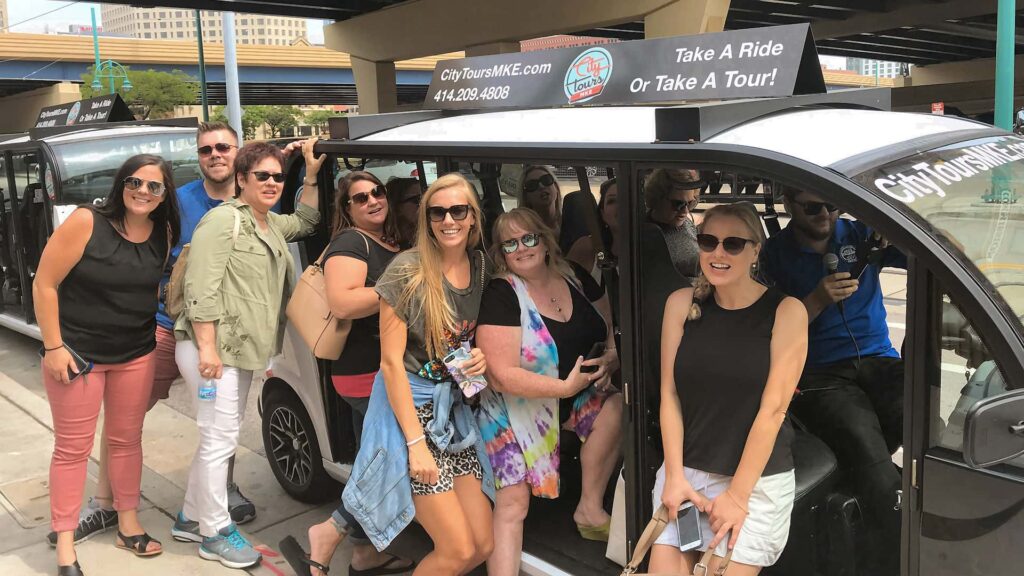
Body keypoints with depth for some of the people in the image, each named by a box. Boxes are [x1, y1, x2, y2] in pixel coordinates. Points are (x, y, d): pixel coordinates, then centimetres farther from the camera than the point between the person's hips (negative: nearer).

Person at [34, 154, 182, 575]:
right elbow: (44, 284, -13)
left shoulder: (164, 233, -2)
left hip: (136, 355, 4)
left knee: (127, 440, 15)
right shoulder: (86, 223, -17)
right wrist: (53, 346, -15)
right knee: (72, 448, 4)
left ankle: (128, 525, 31)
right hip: (76, 352, -4)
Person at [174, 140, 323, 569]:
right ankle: (215, 534, 7)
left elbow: (306, 223, 32)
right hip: (212, 347, -10)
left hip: (242, 349, 10)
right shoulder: (224, 219, -12)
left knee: (219, 436, 17)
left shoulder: (273, 224, 15)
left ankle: (191, 515, 32)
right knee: (221, 438, -5)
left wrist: (312, 175, 17)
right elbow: (201, 287, -19)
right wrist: (207, 347, -24)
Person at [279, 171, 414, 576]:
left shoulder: (393, 245, 16)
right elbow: (342, 303, -25)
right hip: (369, 374, -9)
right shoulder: (351, 242, -10)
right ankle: (324, 538, -4)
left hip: (382, 371, 9)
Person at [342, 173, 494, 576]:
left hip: (454, 408, 7)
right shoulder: (408, 271, -15)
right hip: (407, 407, -7)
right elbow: (391, 361, -15)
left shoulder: (480, 266, 4)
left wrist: (480, 357, -5)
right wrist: (416, 444, -17)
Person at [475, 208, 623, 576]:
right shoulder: (500, 295, -17)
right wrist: (565, 387, -28)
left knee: (615, 406, -21)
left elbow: (613, 331, 10)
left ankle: (590, 510, -4)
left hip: (576, 395, 5)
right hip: (516, 408, -5)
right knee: (512, 503, -10)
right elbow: (502, 376, -23)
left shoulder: (575, 277, 0)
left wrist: (611, 357, -13)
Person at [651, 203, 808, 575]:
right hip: (685, 470, 3)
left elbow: (773, 409, -11)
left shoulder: (785, 312, -7)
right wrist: (674, 477, -7)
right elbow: (670, 396, 0)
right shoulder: (682, 304, 2)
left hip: (757, 479, -3)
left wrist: (737, 494, -13)